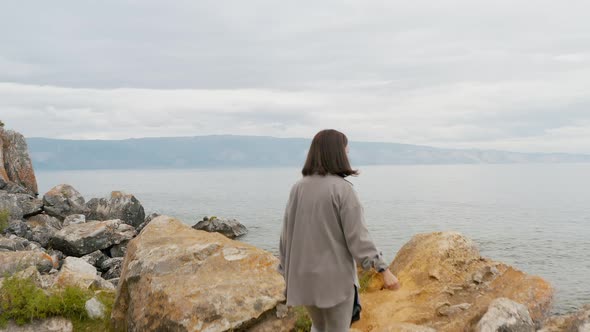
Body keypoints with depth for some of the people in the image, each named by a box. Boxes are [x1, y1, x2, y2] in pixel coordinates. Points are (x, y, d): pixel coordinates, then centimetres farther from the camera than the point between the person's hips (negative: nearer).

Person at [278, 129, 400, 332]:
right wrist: (383, 270, -15)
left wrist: (288, 274, 14)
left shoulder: (298, 188, 1)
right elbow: (357, 237, -18)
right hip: (335, 277, -5)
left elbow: (287, 235, 5)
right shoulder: (342, 189, -14)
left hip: (306, 276, 5)